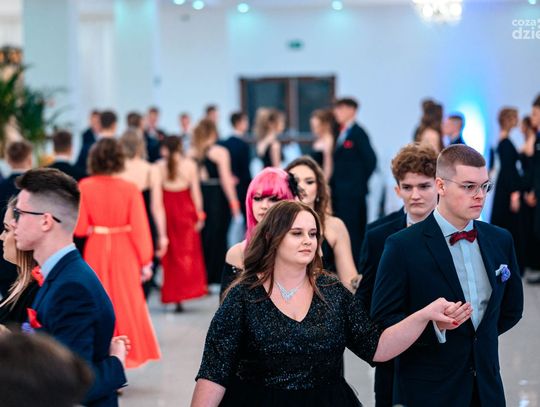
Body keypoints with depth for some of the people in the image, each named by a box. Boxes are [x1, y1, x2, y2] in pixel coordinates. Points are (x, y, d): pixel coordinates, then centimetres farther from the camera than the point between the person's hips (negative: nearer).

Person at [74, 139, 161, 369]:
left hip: (96, 250, 1)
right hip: (124, 252, -1)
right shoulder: (130, 189, -13)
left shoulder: (85, 187, -10)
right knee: (126, 303, 12)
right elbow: (139, 229, -10)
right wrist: (146, 261, -2)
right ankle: (127, 352, 15)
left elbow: (79, 229, -9)